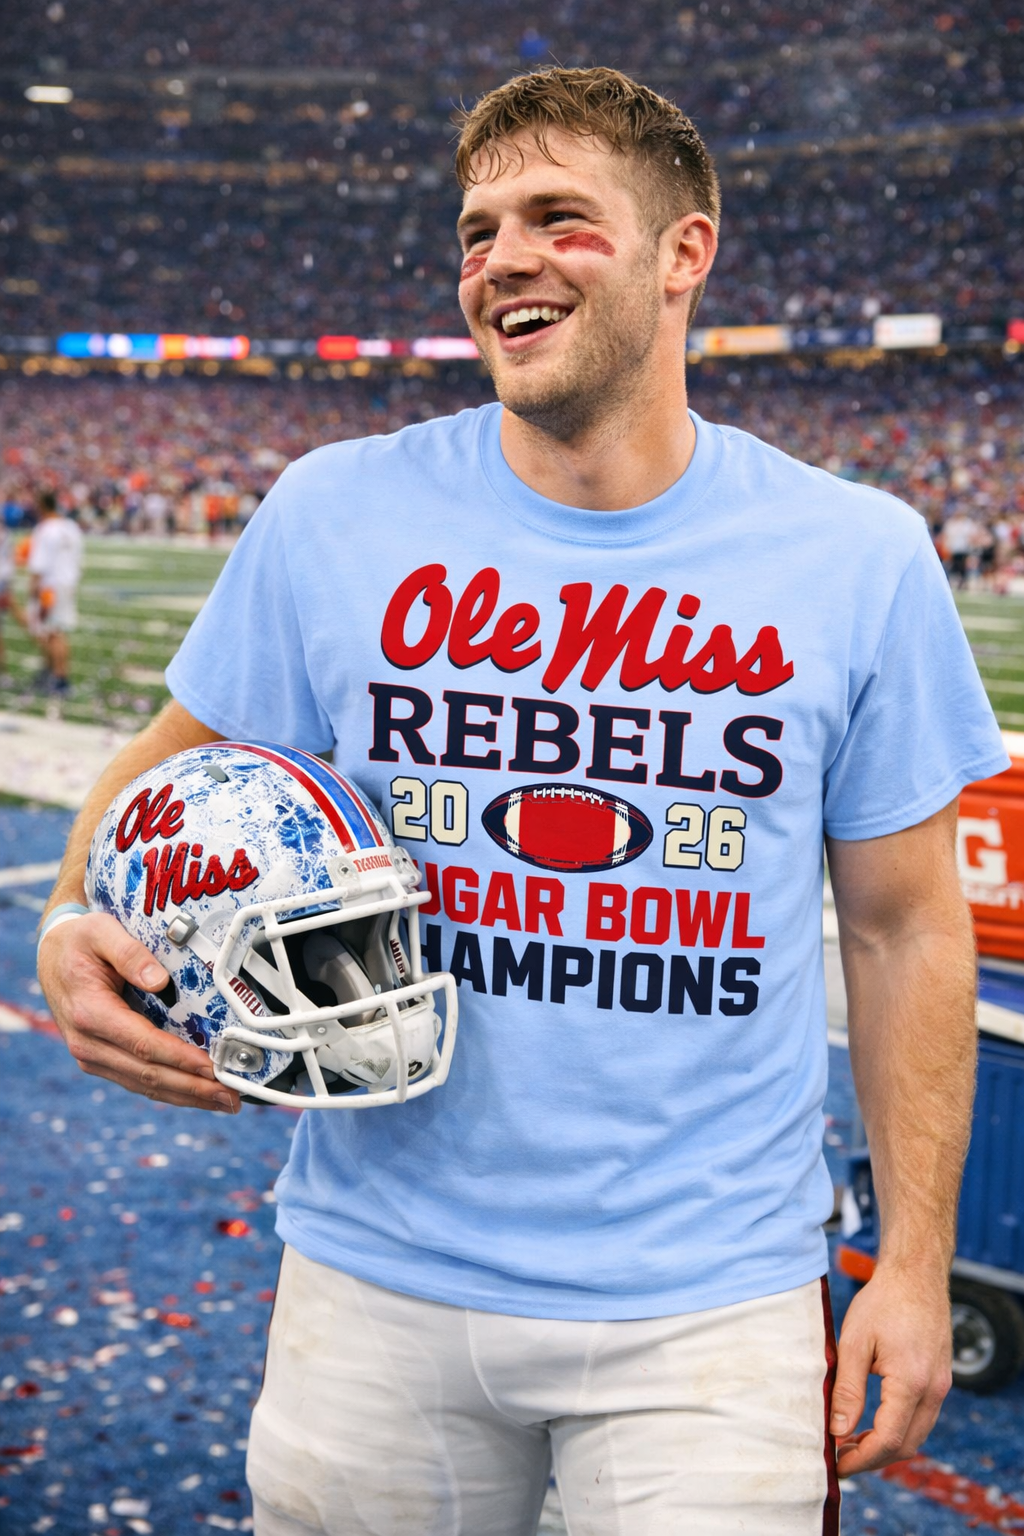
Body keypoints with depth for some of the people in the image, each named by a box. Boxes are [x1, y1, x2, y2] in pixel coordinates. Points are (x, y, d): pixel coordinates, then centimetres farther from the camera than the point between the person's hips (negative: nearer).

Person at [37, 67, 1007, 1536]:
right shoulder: (335, 517, -5)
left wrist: (916, 1261, 2)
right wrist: (78, 930, -12)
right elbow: (178, 770, 8)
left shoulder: (860, 559, -5)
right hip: (381, 1283, 1)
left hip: (715, 1309, 0)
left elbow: (906, 929, 2)